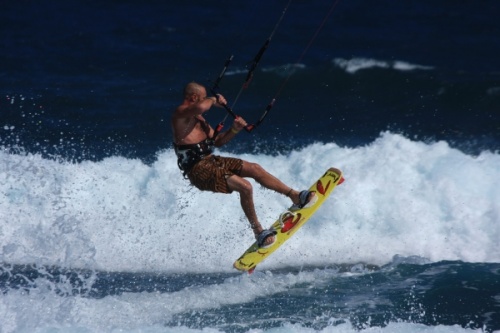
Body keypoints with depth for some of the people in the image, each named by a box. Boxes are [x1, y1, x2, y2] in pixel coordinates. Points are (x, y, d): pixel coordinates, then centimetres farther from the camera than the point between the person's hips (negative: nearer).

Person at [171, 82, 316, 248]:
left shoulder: (197, 118, 15)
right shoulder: (180, 113, -16)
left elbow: (217, 141, 21)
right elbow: (201, 107, -38)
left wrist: (234, 129, 3)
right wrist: (215, 99, -16)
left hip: (211, 160, 10)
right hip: (199, 170, -10)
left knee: (254, 168, 8)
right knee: (245, 187, -21)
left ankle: (296, 196, 17)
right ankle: (258, 232, -8)